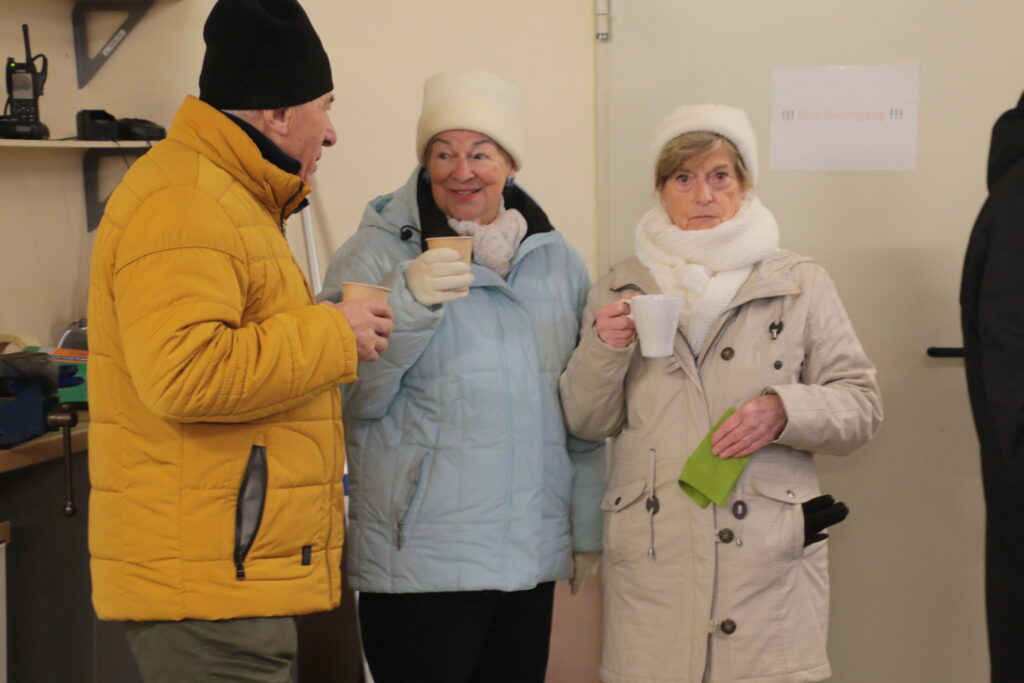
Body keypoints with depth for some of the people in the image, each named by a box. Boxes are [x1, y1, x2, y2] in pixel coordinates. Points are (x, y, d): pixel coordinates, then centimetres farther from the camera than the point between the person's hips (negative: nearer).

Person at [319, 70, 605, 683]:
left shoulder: (557, 260, 11)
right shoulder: (380, 253, -2)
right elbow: (349, 398, -9)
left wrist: (589, 531, 16)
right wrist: (408, 303, -21)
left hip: (534, 563, 4)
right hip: (421, 565, -4)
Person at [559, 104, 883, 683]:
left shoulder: (800, 284, 5)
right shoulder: (621, 288, 10)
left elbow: (861, 406, 5)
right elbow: (586, 423, 10)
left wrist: (786, 411, -13)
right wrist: (602, 350, -8)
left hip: (770, 555, -1)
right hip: (652, 556, 1)